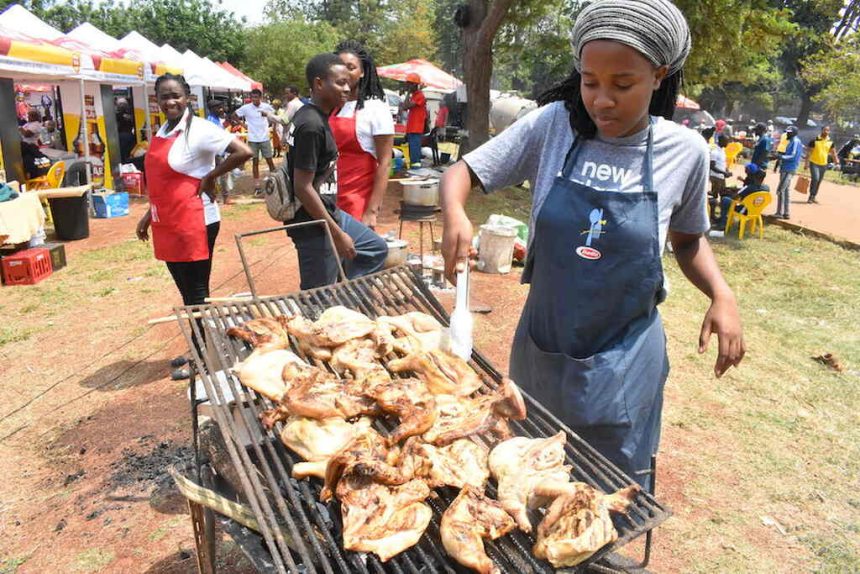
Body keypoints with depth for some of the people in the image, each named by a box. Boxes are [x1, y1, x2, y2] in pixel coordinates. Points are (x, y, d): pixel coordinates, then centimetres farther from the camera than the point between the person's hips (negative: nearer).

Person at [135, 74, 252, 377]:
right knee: (186, 290, 16)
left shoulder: (199, 130, -12)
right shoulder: (162, 132, 13)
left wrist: (210, 176, -15)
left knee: (197, 291, 2)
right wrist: (149, 215, 20)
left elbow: (243, 151, -22)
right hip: (167, 225, 8)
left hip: (195, 224, -8)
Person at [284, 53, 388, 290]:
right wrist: (337, 234, -19)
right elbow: (303, 187, -24)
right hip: (315, 225, -10)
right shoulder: (311, 125, -22)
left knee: (376, 249, 20)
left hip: (330, 212, 10)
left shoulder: (316, 116, 8)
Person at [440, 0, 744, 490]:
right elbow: (463, 171, -8)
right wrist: (455, 214, -29)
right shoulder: (552, 125, -11)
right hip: (541, 347, 2)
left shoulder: (685, 151, -8)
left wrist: (722, 295, -9)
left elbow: (688, 238, 8)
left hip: (623, 360, -1)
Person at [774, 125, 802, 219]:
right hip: (787, 169, 10)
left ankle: (780, 213, -10)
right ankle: (786, 213, 17)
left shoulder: (796, 141, -12)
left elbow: (793, 156, -22)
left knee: (780, 190, -12)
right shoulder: (792, 141, 17)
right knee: (786, 190, 12)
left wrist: (782, 157, -32)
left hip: (789, 169, -10)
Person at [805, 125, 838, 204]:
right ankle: (811, 196, -7)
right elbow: (809, 152, -8)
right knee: (815, 179, -19)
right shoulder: (814, 140, -10)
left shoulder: (830, 142, 4)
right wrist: (807, 163, -12)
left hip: (823, 164, 5)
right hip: (814, 163, -5)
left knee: (819, 181, 9)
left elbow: (833, 152, 12)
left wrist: (836, 159, -4)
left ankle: (814, 197, 21)